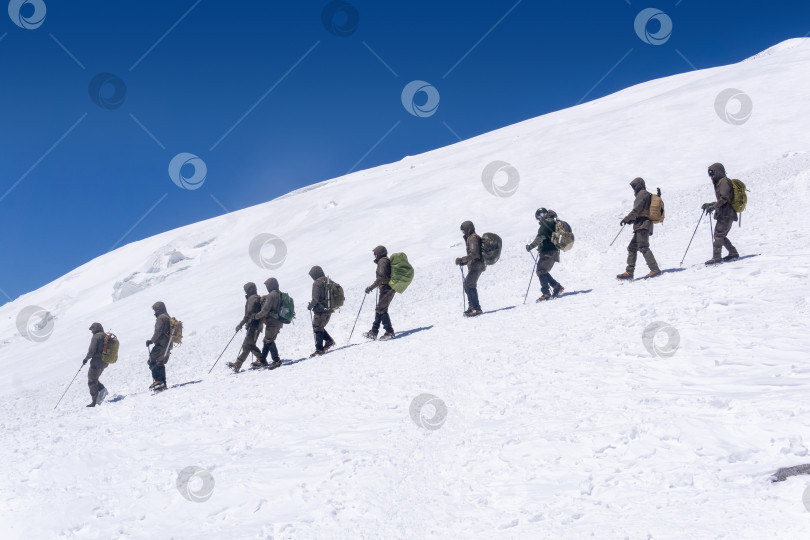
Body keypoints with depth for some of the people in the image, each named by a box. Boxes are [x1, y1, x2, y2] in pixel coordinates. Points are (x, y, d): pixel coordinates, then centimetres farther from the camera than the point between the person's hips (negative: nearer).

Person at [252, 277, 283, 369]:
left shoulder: (271, 295, -15)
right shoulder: (280, 294, 12)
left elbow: (265, 310, -19)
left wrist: (256, 317, -6)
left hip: (272, 321, -9)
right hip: (279, 322, 9)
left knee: (269, 341, -5)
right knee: (267, 341, 14)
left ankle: (276, 361, -9)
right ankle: (262, 360, 20)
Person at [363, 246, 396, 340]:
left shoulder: (382, 261, -12)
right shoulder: (387, 261, 19)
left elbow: (382, 277, -22)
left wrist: (371, 287, -22)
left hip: (387, 288, -11)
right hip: (390, 289, 11)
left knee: (380, 310, -11)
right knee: (380, 310, 12)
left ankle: (390, 332, -14)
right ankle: (374, 332, 15)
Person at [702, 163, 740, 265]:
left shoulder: (724, 181, -8)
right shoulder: (719, 183, 23)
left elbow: (724, 198, -20)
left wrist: (714, 207, -23)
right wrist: (710, 204, 20)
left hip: (727, 214, -10)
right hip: (724, 214, 10)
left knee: (718, 234, -13)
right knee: (721, 235, 12)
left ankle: (716, 257, -16)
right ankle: (733, 253, 18)